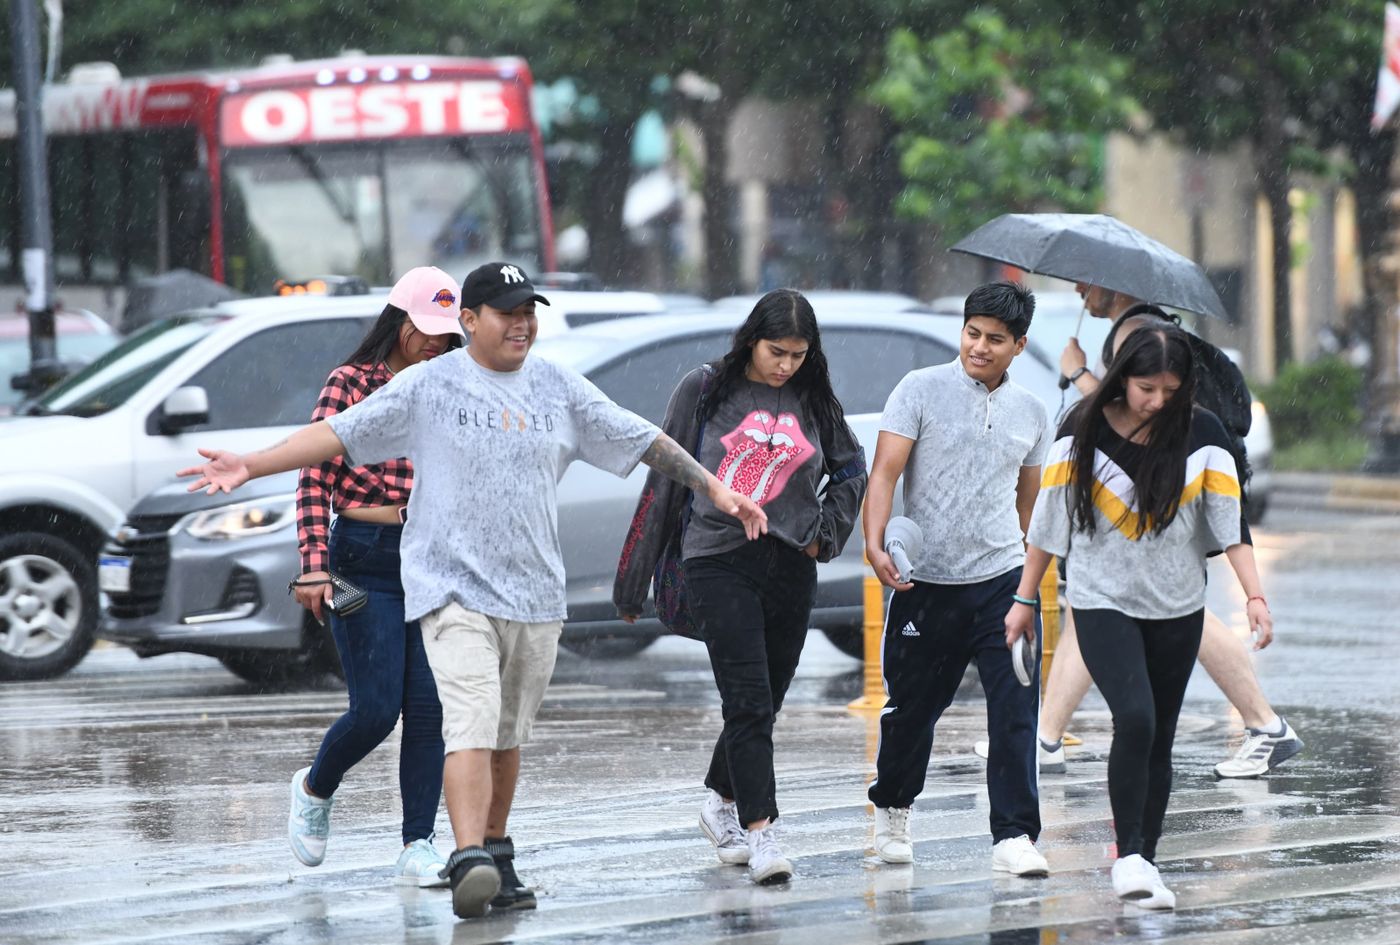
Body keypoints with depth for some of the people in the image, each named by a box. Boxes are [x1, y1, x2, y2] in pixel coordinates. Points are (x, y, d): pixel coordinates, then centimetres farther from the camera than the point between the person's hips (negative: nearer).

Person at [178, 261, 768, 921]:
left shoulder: (560, 390, 9)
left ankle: (495, 850, 29)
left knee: (508, 735, 13)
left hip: (535, 593, 4)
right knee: (471, 723, -19)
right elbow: (337, 432, -5)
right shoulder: (427, 386, -2)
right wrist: (251, 466, -14)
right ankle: (468, 863, -28)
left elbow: (644, 441, 15)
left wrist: (715, 490, 13)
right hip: (454, 588, -4)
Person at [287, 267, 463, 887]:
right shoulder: (350, 384, -4)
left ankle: (418, 848, 1)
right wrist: (314, 568, -17)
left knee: (429, 708, -2)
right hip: (365, 560, -4)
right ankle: (315, 789, 22)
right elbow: (314, 483, -7)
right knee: (377, 708, -8)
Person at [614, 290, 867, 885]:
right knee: (749, 702, -14)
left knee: (763, 704, 10)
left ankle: (722, 802, 34)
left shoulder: (814, 401, 9)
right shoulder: (705, 390, 0)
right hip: (720, 562, -4)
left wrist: (825, 532, 9)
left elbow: (851, 470, 25)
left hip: (790, 568, 4)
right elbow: (664, 480, 3)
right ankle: (759, 832, -15)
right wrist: (634, 578, 4)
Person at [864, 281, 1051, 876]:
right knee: (913, 704, 10)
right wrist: (875, 542, -24)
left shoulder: (1031, 413, 11)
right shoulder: (922, 391, -1)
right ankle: (892, 808, 35)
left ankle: (1014, 836, -9)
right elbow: (885, 471, -9)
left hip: (1003, 579, 2)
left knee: (1016, 705, -10)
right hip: (926, 581, -2)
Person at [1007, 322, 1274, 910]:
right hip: (1103, 602, -2)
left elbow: (1230, 521, -4)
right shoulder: (1084, 432, -7)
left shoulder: (1202, 435, -5)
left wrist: (1255, 596, -14)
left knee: (1159, 738, 7)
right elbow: (1050, 520, 0)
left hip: (1177, 608, 2)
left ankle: (1146, 862, 18)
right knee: (1135, 718, -21)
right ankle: (1129, 857, -16)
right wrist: (1024, 599, 3)